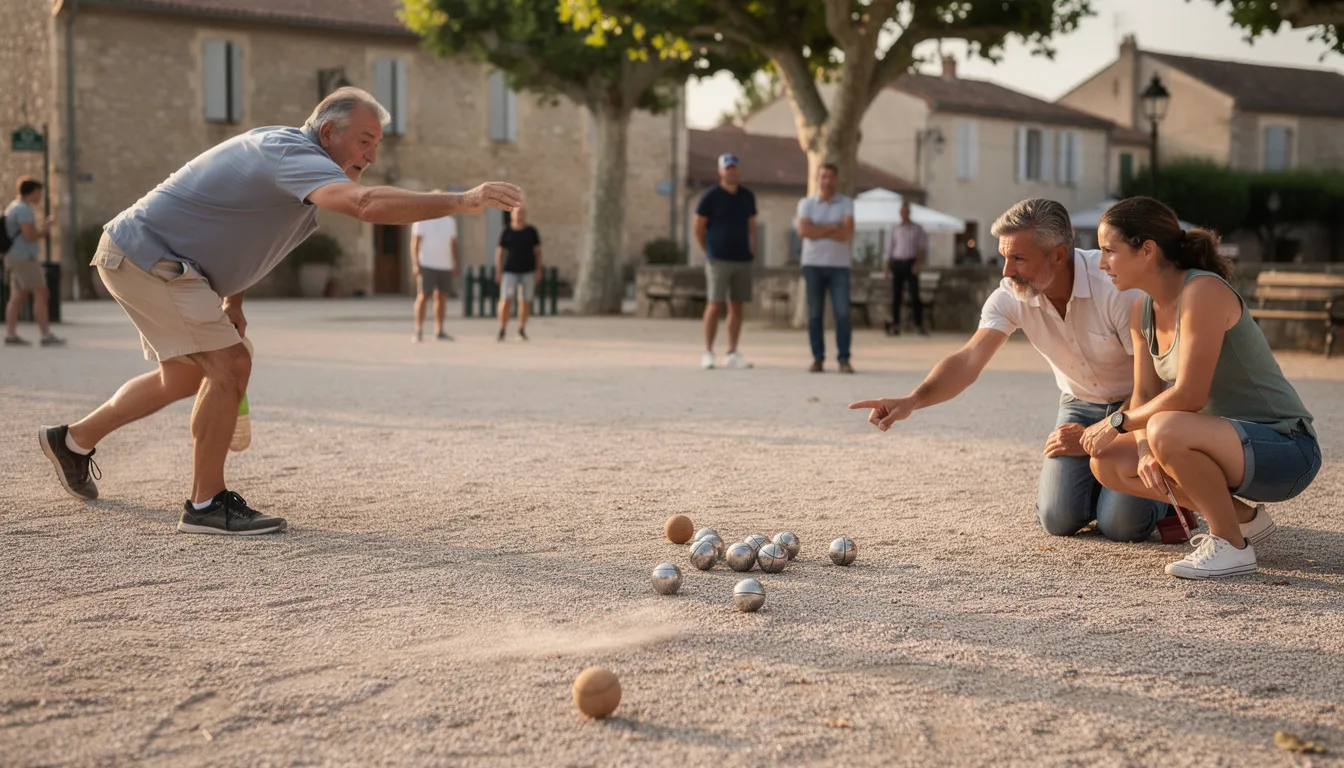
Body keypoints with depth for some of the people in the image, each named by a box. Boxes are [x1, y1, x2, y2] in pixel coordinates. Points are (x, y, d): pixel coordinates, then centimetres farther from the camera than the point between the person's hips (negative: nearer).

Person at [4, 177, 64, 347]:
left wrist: (42, 228, 13)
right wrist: (45, 230, -3)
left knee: (18, 298, 7)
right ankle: (46, 336, -12)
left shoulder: (14, 208, 19)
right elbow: (30, 236, -21)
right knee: (41, 295, -10)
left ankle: (10, 335, 4)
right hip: (25, 258, -10)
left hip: (15, 259, 10)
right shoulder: (23, 209, -14)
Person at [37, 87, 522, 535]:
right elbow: (367, 204, -45)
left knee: (184, 377, 22)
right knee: (229, 364, -17)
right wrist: (461, 202, -48)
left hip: (139, 255, 11)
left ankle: (73, 440, 41)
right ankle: (206, 503, -8)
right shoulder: (293, 153, -26)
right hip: (144, 254, -11)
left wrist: (232, 302, 15)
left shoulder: (294, 159, 7)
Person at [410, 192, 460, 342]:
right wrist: (416, 264, -13)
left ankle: (439, 331, 10)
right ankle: (419, 331, -5)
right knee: (423, 296, -6)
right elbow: (415, 243, -4)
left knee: (442, 297, 5)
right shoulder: (422, 220, -1)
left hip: (445, 266, 5)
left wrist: (457, 264, 12)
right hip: (427, 265, -5)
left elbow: (453, 244, 18)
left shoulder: (450, 221, 15)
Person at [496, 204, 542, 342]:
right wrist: (498, 271, 1)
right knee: (506, 300, -10)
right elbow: (500, 251, 6)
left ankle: (522, 329, 15)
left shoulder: (531, 231, 7)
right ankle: (502, 329, -4)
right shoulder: (506, 231, 4)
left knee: (525, 301, 3)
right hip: (510, 271, -1)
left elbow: (538, 251, 9)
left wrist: (538, 270, 2)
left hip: (528, 271, 1)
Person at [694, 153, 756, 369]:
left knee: (736, 306, 6)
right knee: (715, 305, -7)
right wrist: (709, 252, 4)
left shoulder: (747, 196, 11)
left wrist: (752, 249, 10)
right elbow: (698, 229, 1)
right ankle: (708, 353, 0)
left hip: (743, 260, 5)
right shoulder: (710, 196, -4)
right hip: (719, 260, -5)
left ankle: (732, 354, 11)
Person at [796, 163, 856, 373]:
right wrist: (832, 227, -8)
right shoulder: (806, 203, 7)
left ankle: (844, 359, -3)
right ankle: (818, 358, 5)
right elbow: (803, 230, -9)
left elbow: (848, 233, -7)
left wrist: (818, 231, -6)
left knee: (842, 312, -7)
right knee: (814, 313, 0)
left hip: (839, 265, 0)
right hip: (813, 264, 0)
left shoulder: (846, 203, 7)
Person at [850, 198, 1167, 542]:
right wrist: (912, 401, -44)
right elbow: (968, 361, -27)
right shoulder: (1011, 297, -17)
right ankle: (1100, 483, 22)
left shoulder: (1116, 284, -30)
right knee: (1058, 519, -12)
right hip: (1079, 403, 4)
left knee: (1122, 525, -18)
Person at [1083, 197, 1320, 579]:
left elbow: (1188, 396, -26)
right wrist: (1144, 452, -16)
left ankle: (1231, 544, -11)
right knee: (1107, 462, 0)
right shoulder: (1142, 311, 5)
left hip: (1284, 449, -9)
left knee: (1166, 431, -34)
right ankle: (1242, 518, 13)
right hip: (1230, 442, 9)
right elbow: (1144, 396, 4)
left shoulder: (1203, 291, -22)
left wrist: (1117, 423, -14)